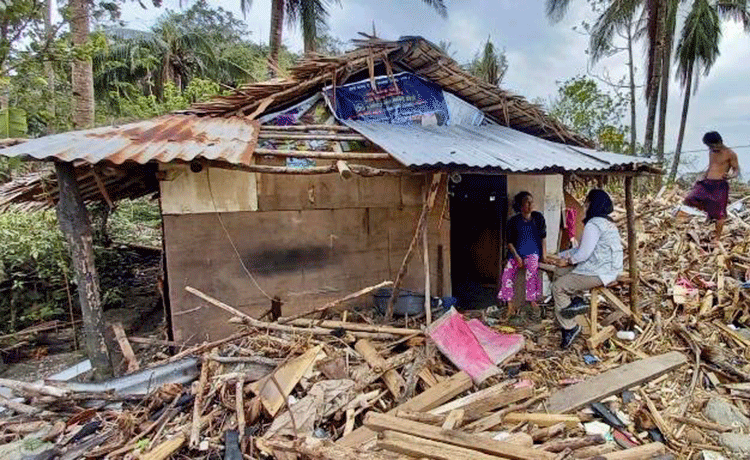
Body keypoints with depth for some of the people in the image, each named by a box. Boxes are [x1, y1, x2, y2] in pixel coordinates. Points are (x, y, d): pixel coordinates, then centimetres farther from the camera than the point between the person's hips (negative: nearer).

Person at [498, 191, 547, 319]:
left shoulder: (538, 217, 6)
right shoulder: (513, 221, 3)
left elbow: (543, 237, 9)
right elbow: (510, 242, 2)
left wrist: (544, 254, -1)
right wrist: (516, 256, -11)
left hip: (533, 251, -1)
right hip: (516, 252, 1)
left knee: (532, 269, -32)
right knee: (507, 273, -20)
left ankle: (532, 300, -19)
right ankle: (509, 307, -13)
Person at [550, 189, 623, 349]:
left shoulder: (594, 224, -18)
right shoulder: (607, 222, 16)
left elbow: (583, 254, -21)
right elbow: (584, 248, 19)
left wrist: (567, 261, -2)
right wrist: (561, 255, 15)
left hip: (599, 273, -11)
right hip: (608, 268, 11)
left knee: (557, 287, -7)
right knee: (560, 272, 14)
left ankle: (569, 328, 0)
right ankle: (574, 301, 4)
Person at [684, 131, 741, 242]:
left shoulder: (730, 154, -3)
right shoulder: (711, 152, 15)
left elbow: (736, 171, -2)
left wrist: (730, 176, -25)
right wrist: (703, 177, 16)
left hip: (720, 185, -6)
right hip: (706, 183, 6)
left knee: (719, 214, -3)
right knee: (690, 199, -14)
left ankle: (717, 238, 7)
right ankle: (709, 211, 12)